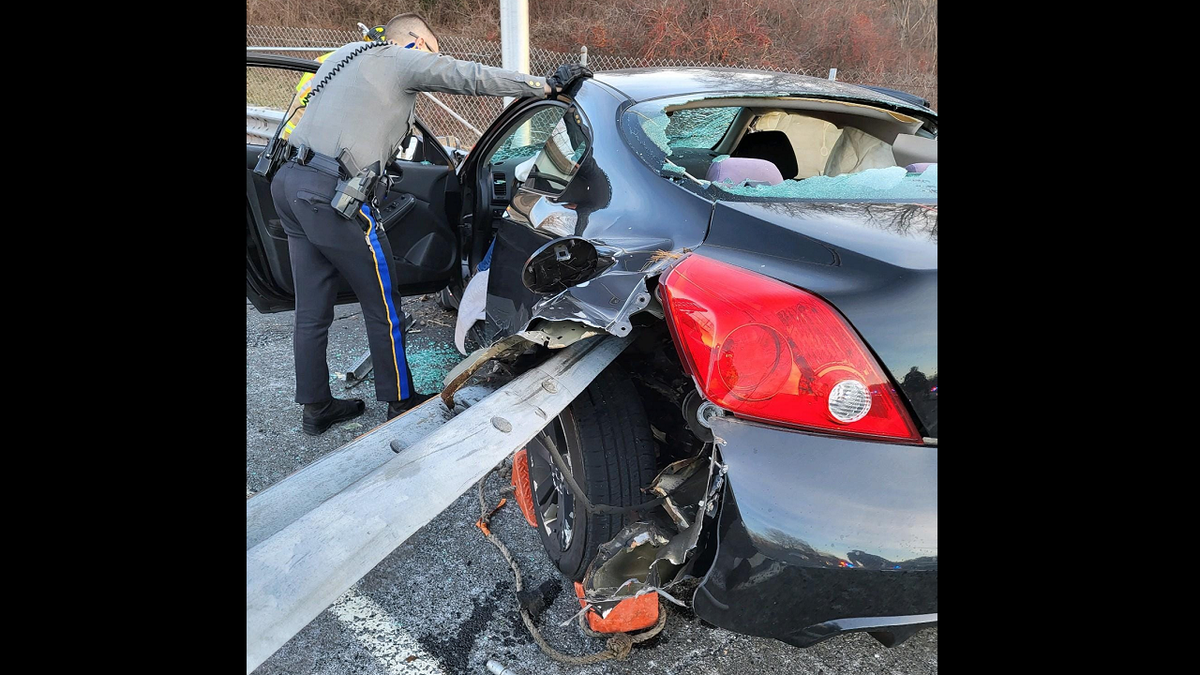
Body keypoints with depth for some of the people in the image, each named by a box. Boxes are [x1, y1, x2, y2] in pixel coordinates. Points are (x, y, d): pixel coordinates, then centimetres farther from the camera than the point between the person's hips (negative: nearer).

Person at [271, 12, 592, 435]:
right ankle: (401, 402, 16)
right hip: (331, 196, -9)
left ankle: (316, 407, 24)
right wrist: (549, 84, -3)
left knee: (312, 309, 14)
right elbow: (474, 78, -6)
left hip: (289, 181, 9)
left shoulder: (348, 54, 24)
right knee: (382, 305, 4)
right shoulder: (404, 58, -2)